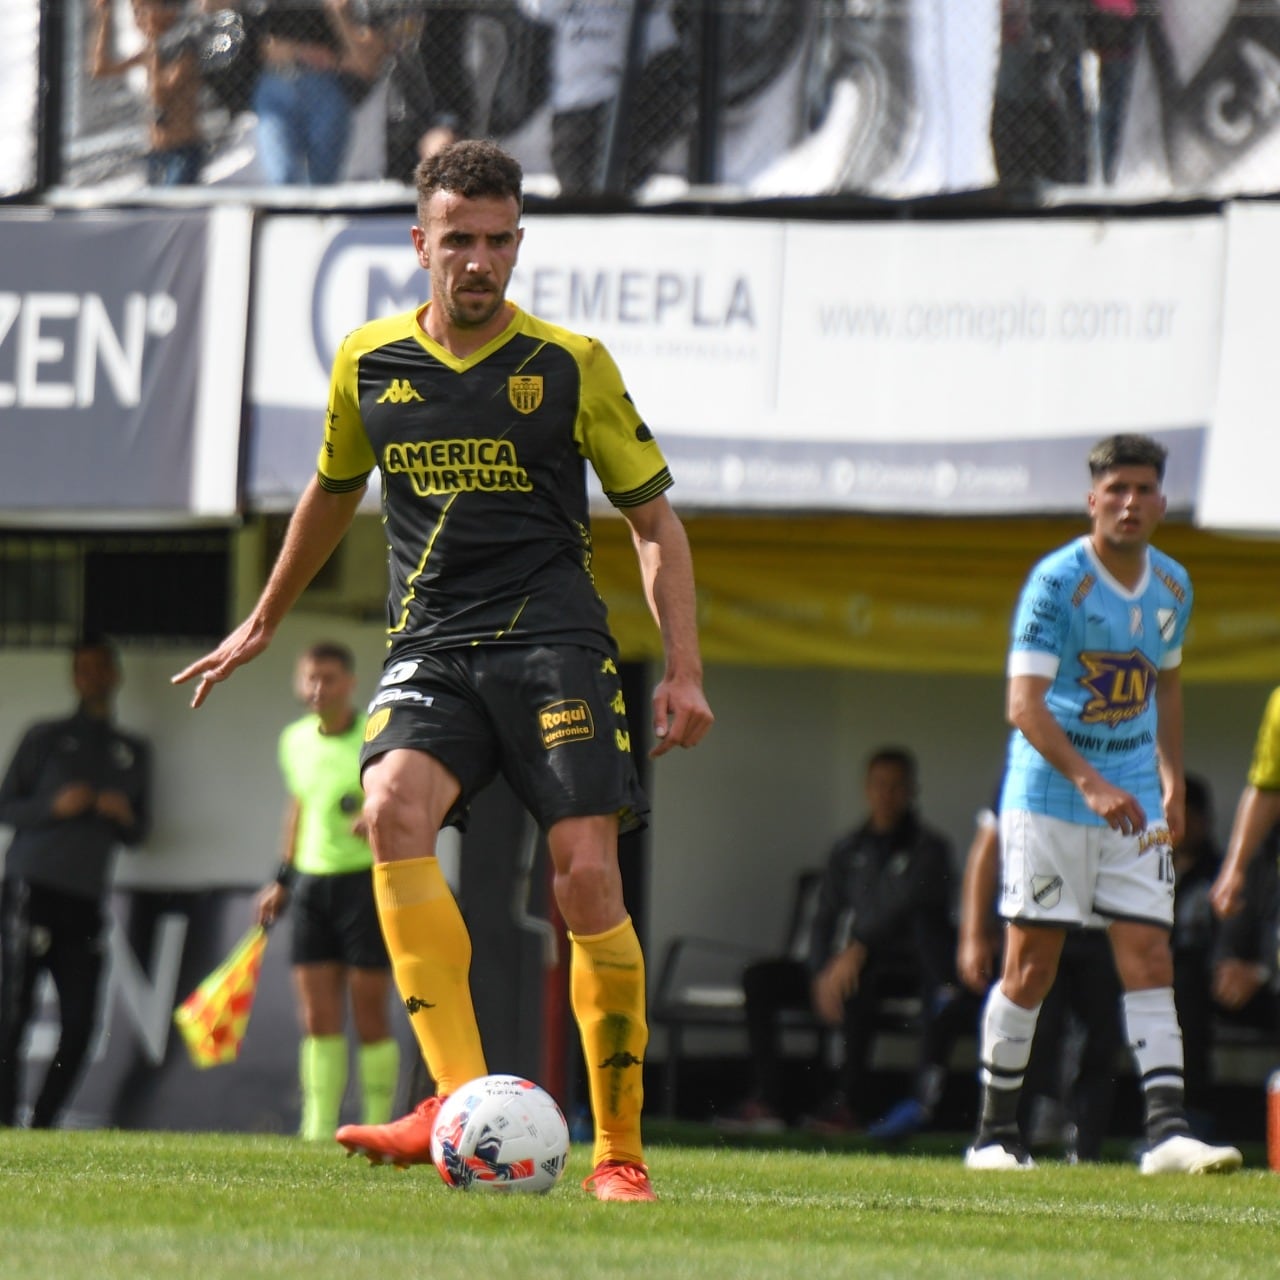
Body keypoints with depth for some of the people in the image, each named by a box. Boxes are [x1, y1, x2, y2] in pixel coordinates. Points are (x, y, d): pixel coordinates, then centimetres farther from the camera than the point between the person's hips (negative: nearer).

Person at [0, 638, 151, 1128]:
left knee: (79, 1022, -5)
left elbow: (138, 831, 21)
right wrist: (55, 806, -14)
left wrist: (124, 816, -2)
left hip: (86, 901, 4)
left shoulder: (134, 752, 18)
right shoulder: (46, 738, 6)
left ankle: (43, 1124, 3)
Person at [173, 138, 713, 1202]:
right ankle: (462, 1104, -34)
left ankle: (620, 1147, -1)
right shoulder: (368, 364, 8)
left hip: (554, 639, -2)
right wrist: (263, 624, 36)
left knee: (587, 875, -14)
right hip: (429, 646, 2)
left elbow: (654, 518, 8)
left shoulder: (573, 366, 2)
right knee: (392, 810, -28)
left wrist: (684, 670, -1)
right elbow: (332, 494, 27)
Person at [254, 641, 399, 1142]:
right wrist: (283, 880, 22)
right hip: (311, 880, 5)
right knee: (318, 1018, 0)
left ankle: (378, 1127, 2)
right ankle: (318, 1128, -1)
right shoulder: (296, 740, 11)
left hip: (366, 877, -5)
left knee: (368, 1015, -5)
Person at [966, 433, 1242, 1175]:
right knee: (1031, 967, -2)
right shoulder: (1057, 581, -13)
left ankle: (1168, 1132, -12)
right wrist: (1089, 782, -31)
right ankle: (996, 1133, 10)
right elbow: (1024, 704, -20)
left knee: (1150, 958, -6)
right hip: (1049, 795, -5)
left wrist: (1173, 785, 13)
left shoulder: (1173, 587, 7)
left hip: (1135, 799, 5)